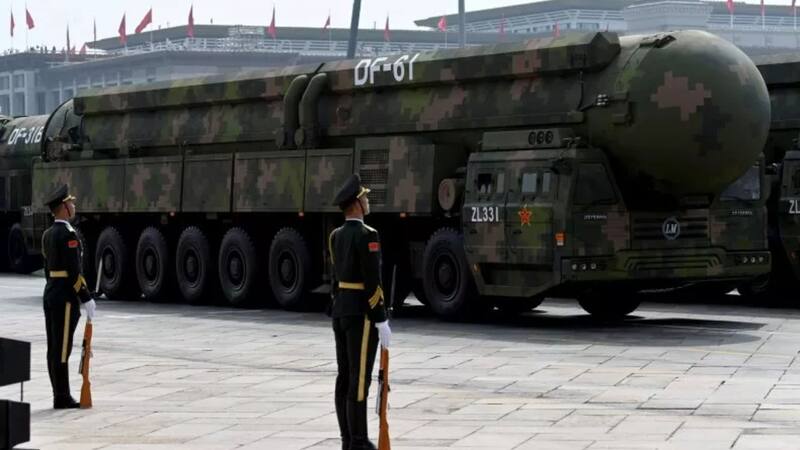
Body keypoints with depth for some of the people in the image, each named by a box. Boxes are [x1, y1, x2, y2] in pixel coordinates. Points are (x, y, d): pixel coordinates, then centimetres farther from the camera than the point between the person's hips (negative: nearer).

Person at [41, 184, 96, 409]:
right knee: (62, 348, -7)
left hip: (50, 293, 10)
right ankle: (62, 398, -5)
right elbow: (74, 271, -20)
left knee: (54, 348, 9)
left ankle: (60, 396, 14)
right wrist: (86, 299, -16)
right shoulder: (68, 234, -16)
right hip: (66, 297, -10)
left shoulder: (48, 234, 13)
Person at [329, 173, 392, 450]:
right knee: (360, 378, -6)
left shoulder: (336, 236, 10)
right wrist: (382, 321, -16)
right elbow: (372, 282, -19)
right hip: (362, 314, -9)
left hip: (340, 311, 9)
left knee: (345, 376, 10)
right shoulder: (367, 235, -16)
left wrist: (340, 307, 20)